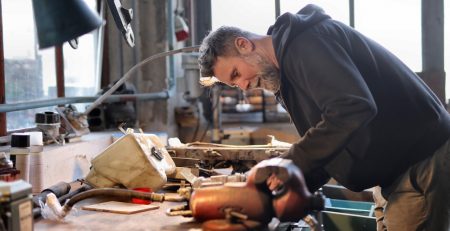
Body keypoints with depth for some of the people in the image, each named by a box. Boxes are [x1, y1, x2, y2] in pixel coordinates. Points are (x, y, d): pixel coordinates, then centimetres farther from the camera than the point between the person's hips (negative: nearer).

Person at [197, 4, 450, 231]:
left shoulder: (305, 42, -16)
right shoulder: (289, 66, 14)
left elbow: (353, 108, -31)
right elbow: (323, 148, 16)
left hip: (422, 160, -10)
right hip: (400, 169, 10)